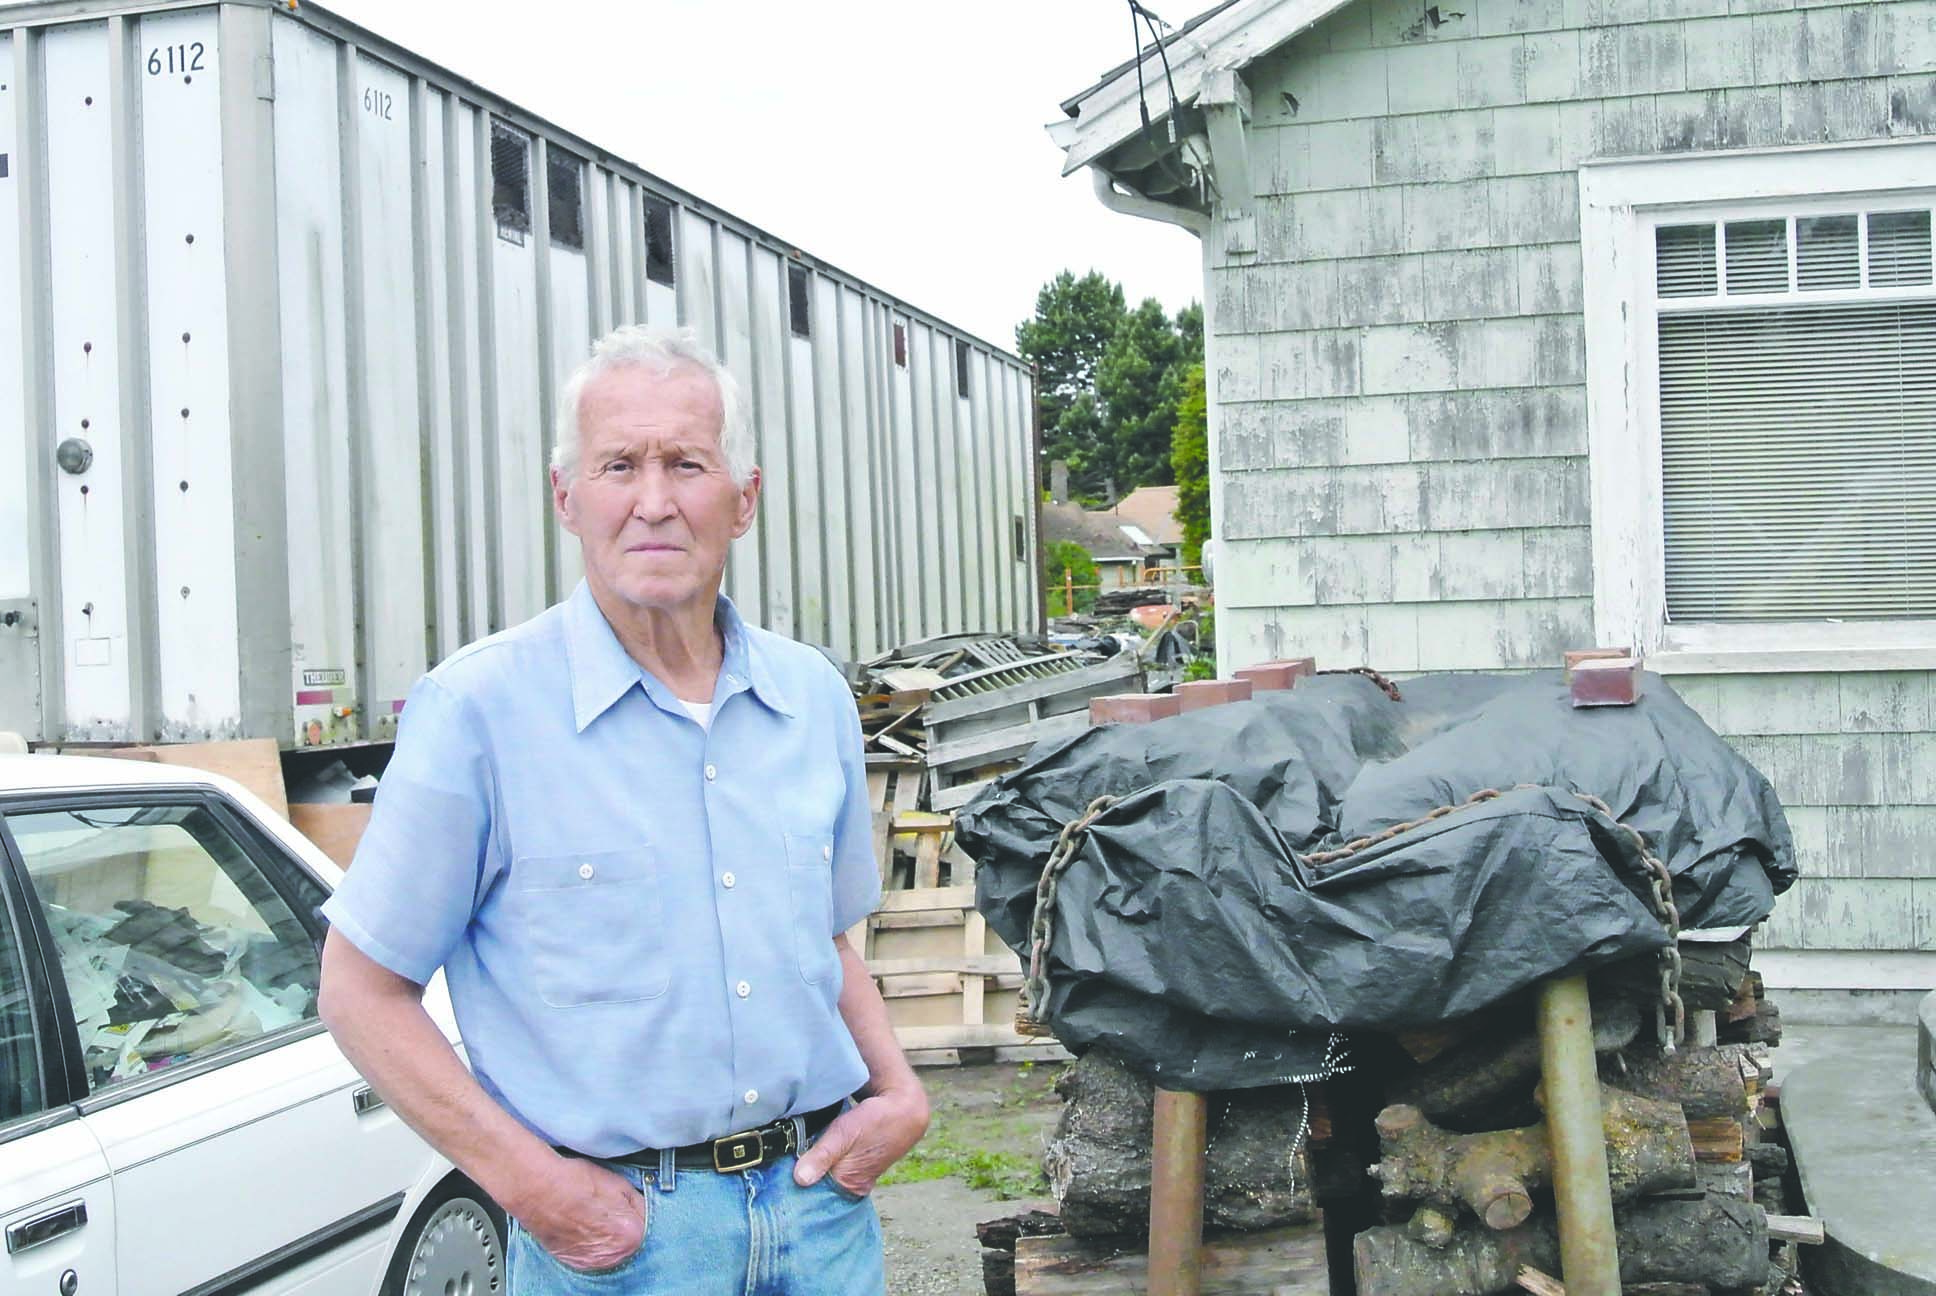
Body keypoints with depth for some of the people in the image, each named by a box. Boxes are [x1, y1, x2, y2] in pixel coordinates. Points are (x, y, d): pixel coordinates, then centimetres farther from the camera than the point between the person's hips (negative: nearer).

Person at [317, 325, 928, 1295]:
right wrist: (526, 1178, -15)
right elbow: (362, 993, -7)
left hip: (821, 1201, 4)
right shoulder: (477, 707, -10)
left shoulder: (813, 697, 5)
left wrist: (899, 1091, 3)